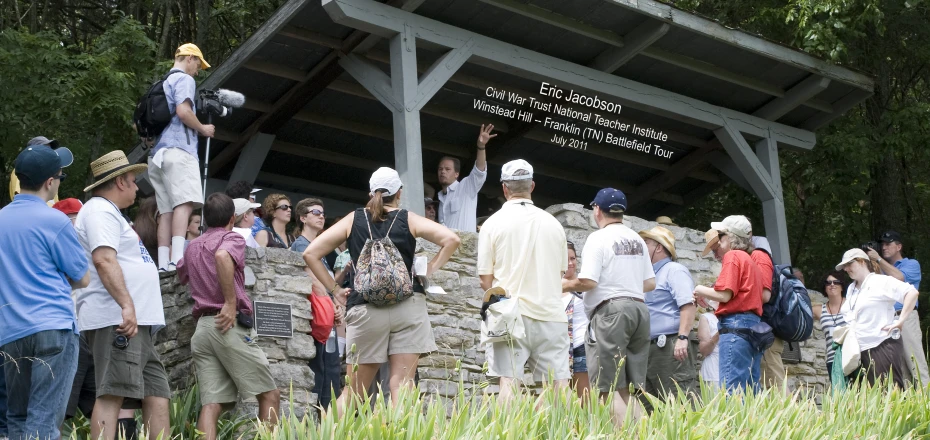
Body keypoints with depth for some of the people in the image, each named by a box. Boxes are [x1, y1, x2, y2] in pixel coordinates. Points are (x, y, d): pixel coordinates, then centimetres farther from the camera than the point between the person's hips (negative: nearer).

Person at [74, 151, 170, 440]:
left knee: (156, 393, 6)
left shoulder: (108, 213, 27)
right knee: (113, 394, -16)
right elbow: (104, 260, -20)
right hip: (116, 319, -11)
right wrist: (126, 305, -28)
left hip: (136, 322, 11)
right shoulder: (101, 211, -6)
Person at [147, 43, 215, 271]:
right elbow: (183, 111, -15)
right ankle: (178, 259, -35)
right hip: (178, 150, -9)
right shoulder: (184, 80, 1)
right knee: (184, 203, -20)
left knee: (167, 210, 2)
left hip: (158, 152, 9)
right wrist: (203, 129, -2)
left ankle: (164, 263, -7)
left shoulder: (163, 83, 28)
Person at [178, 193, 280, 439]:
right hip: (229, 325, -6)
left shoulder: (192, 246, 21)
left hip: (201, 328, 6)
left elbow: (182, 275, 40)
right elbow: (222, 256, -23)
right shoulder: (232, 238, 1)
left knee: (211, 404, -2)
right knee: (269, 394, 1)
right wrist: (231, 302, -22)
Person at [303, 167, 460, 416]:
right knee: (402, 387, -3)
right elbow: (451, 240, -2)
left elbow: (311, 253, 7)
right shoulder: (408, 220, 8)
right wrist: (429, 271, 4)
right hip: (407, 308, -1)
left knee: (354, 391, 9)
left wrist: (334, 289, 9)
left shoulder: (354, 220, 11)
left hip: (366, 310, 1)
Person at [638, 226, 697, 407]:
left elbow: (689, 305, -16)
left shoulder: (675, 270, -2)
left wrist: (682, 337, -25)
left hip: (669, 347, -9)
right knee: (645, 404, 6)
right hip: (648, 349, 9)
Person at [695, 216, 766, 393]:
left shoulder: (733, 256, -2)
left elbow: (724, 294, -12)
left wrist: (701, 290, 6)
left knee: (731, 389, -15)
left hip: (736, 326, -9)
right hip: (753, 325, 9)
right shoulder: (751, 261, 24)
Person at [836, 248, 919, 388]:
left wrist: (901, 321, -16)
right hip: (860, 350, 7)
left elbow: (912, 293, -13)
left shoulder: (880, 281, -4)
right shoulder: (851, 289, 20)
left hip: (883, 345, -7)